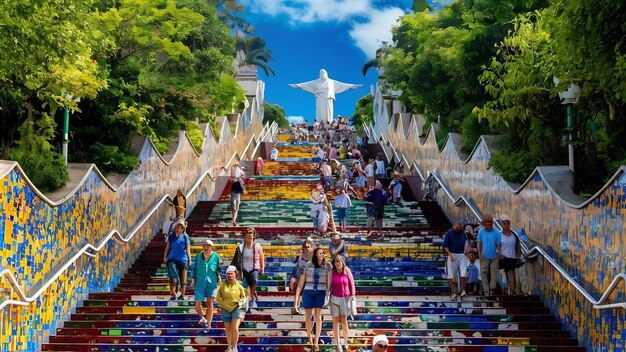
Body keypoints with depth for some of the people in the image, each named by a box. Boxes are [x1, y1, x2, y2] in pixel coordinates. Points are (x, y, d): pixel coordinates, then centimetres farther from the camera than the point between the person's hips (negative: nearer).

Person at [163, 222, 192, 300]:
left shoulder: (185, 237, 2)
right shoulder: (171, 236, 6)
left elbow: (188, 249, 4)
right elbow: (167, 247, 13)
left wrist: (189, 259, 0)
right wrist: (165, 257, 9)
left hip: (182, 260, 0)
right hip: (172, 259, 1)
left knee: (183, 279, 5)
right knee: (173, 278, -11)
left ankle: (182, 295, 14)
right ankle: (173, 294, -8)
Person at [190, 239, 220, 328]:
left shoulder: (216, 256, 2)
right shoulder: (198, 256, 6)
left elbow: (219, 269, 7)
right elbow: (194, 269, 12)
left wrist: (219, 281, 5)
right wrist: (193, 280, 8)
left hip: (212, 283, -1)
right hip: (200, 283, 1)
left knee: (210, 303, 1)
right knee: (198, 305, -6)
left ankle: (208, 323, 10)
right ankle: (202, 318, 22)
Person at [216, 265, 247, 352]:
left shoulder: (239, 285, -3)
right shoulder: (223, 285, -2)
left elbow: (243, 297, 6)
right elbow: (218, 298, 1)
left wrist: (239, 302, -11)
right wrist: (226, 306, -7)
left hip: (237, 309, -2)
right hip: (226, 310, 2)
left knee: (235, 328, -16)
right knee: (228, 329, 12)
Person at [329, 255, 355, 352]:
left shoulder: (347, 270, -5)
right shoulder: (332, 272, -2)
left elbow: (351, 283, 1)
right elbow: (329, 285, 7)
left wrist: (353, 295, -2)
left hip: (345, 298, -1)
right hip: (334, 298, 1)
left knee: (344, 320, -2)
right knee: (335, 320, -1)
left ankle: (345, 343, 10)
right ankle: (337, 344, 4)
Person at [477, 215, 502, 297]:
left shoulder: (497, 233, -8)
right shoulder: (481, 231, -6)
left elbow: (498, 245, -3)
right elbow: (479, 243, 1)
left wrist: (499, 256, -4)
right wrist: (480, 254, -2)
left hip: (494, 257, 0)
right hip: (484, 257, 1)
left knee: (494, 275, 5)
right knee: (484, 274, 4)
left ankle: (492, 289, 16)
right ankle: (486, 291, 13)